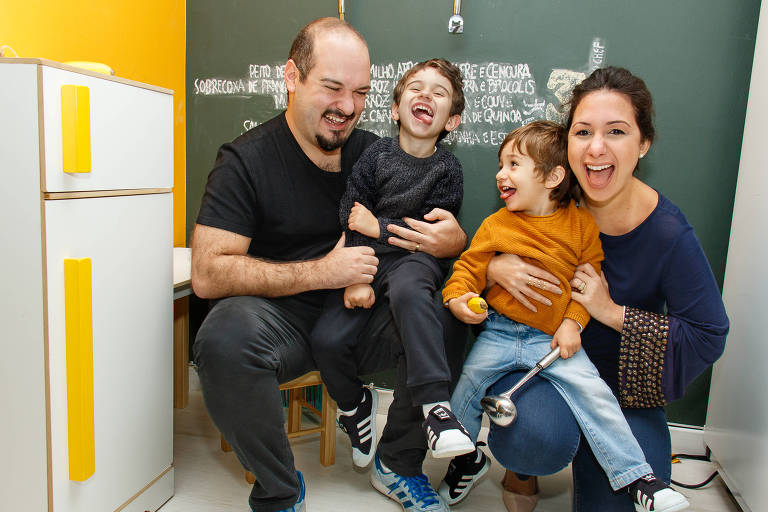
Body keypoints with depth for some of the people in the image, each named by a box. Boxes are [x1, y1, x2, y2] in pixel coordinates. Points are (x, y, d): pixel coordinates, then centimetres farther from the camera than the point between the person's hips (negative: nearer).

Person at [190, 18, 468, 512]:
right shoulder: (247, 160, -8)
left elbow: (438, 232, 10)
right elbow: (208, 273, -16)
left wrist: (454, 242, -16)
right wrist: (321, 271, -22)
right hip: (281, 319, -3)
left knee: (446, 315, -21)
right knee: (226, 335, -34)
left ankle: (401, 464, 6)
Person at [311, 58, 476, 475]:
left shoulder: (447, 169, 3)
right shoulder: (377, 154, 4)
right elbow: (350, 219, -3)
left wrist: (378, 228, -10)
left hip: (414, 258, -2)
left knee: (407, 290, -38)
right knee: (327, 338, -17)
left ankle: (435, 405, -33)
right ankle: (355, 403, 14)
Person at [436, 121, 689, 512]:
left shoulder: (580, 223, -3)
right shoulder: (496, 225, 0)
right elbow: (470, 266, 1)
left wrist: (572, 322, -10)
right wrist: (457, 297, -19)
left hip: (553, 336, -2)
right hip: (498, 331, 2)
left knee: (591, 390, -15)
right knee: (465, 385, -5)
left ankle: (636, 476, 4)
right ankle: (467, 459, 23)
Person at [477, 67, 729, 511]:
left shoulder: (669, 233, -15)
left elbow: (709, 338, -11)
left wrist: (613, 312, -20)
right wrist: (493, 269, -24)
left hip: (622, 383, 1)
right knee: (541, 439, -31)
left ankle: (590, 443, 22)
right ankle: (522, 463, 8)